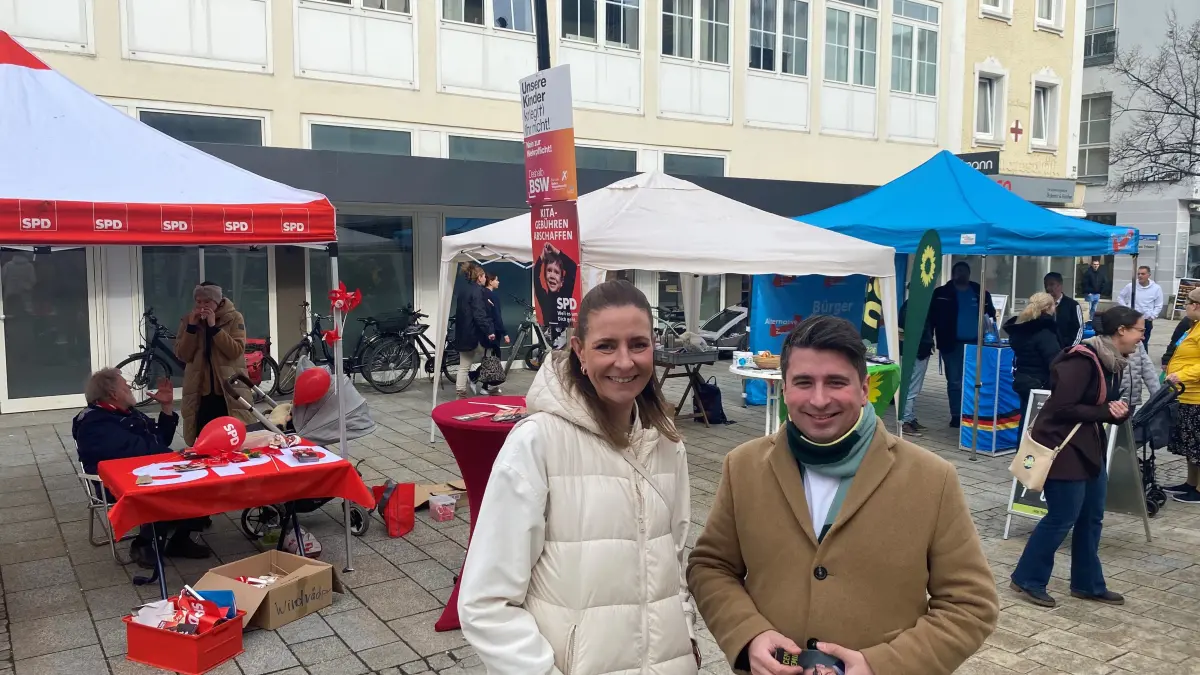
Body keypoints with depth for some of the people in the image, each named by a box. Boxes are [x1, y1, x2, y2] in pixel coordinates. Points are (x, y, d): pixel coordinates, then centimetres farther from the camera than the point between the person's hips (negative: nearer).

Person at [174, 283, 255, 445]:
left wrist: (213, 327, -19)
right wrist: (191, 327, -12)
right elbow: (182, 355, -2)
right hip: (200, 392, 2)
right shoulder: (188, 320, 6)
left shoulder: (234, 317, -2)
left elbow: (236, 351, -14)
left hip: (229, 391, -2)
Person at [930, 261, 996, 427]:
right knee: (955, 381, 2)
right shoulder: (941, 293, 1)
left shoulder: (980, 293, 8)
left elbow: (991, 315, 12)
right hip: (952, 344, -2)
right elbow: (932, 317, -1)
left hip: (976, 344, 2)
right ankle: (956, 415, 9)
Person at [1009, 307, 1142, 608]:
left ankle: (1088, 584, 28)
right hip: (1061, 445, -10)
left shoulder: (1113, 362, 7)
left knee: (1091, 518, 15)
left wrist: (1119, 411, -7)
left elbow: (1103, 406, 15)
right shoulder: (1083, 360, -22)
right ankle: (1027, 580, 12)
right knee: (1062, 518, -2)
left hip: (1088, 445, 10)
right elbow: (1062, 408, -25)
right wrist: (1105, 411, -17)